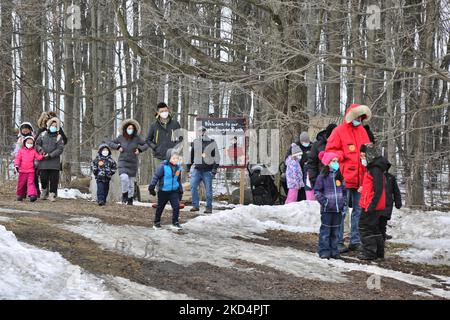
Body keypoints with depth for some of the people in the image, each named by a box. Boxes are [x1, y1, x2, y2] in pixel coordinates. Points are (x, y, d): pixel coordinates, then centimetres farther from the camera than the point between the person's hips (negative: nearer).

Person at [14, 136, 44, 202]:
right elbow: (17, 158, 1)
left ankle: (32, 195, -21)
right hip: (22, 171, 1)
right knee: (21, 183, 8)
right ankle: (20, 195, 22)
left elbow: (38, 157, 0)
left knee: (31, 182, -12)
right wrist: (16, 165, -14)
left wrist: (42, 156, -21)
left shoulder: (34, 151, 7)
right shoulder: (21, 151, 6)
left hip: (31, 171, -1)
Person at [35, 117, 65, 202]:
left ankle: (52, 194, 7)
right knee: (43, 178, 2)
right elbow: (37, 144, 12)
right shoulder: (43, 134, 10)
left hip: (54, 162, -1)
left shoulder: (59, 137, 3)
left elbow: (60, 149, -5)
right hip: (43, 162, 1)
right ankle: (44, 190, 27)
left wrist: (50, 155, -14)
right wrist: (40, 150, -9)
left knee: (53, 179, -2)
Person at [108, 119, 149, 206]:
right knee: (124, 177, -24)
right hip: (123, 162, -1)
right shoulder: (121, 137, -2)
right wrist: (118, 147, -7)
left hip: (133, 163, 1)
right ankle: (124, 195, -4)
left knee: (131, 181, 6)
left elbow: (146, 145, 6)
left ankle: (130, 199, 20)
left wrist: (140, 149, -9)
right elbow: (110, 143, 8)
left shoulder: (137, 138, -4)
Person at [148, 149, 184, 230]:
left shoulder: (178, 168, 3)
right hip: (163, 191, -4)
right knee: (160, 207, 9)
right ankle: (156, 223, 22)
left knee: (176, 206, -7)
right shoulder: (163, 166, -14)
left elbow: (179, 180, 15)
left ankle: (175, 223, 5)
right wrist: (152, 186, -18)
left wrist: (180, 190, 19)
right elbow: (156, 176, -13)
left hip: (174, 191, 4)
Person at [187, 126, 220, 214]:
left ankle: (209, 207, 10)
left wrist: (215, 167, -7)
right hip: (197, 169, 3)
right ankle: (195, 205, -2)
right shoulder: (195, 142, 8)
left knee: (208, 189, 1)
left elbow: (217, 156, 0)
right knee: (193, 186, -10)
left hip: (208, 170, -3)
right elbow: (191, 155, 19)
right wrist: (188, 166, 19)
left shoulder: (212, 143, -1)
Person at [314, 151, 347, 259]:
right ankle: (324, 251, 1)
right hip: (327, 209, -5)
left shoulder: (340, 176, 11)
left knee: (336, 230, 9)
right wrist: (324, 201, -12)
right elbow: (317, 191, -3)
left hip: (338, 209, 5)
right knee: (325, 230, -3)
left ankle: (334, 250, 15)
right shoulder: (322, 176, -4)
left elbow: (344, 191, 19)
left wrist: (344, 203, 10)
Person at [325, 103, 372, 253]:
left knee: (359, 210, 9)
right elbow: (330, 151, -6)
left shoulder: (362, 131, 15)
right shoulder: (339, 131, -4)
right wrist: (344, 156, -17)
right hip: (344, 178, -7)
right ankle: (338, 242, 2)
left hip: (360, 178, 7)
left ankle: (355, 241, 17)